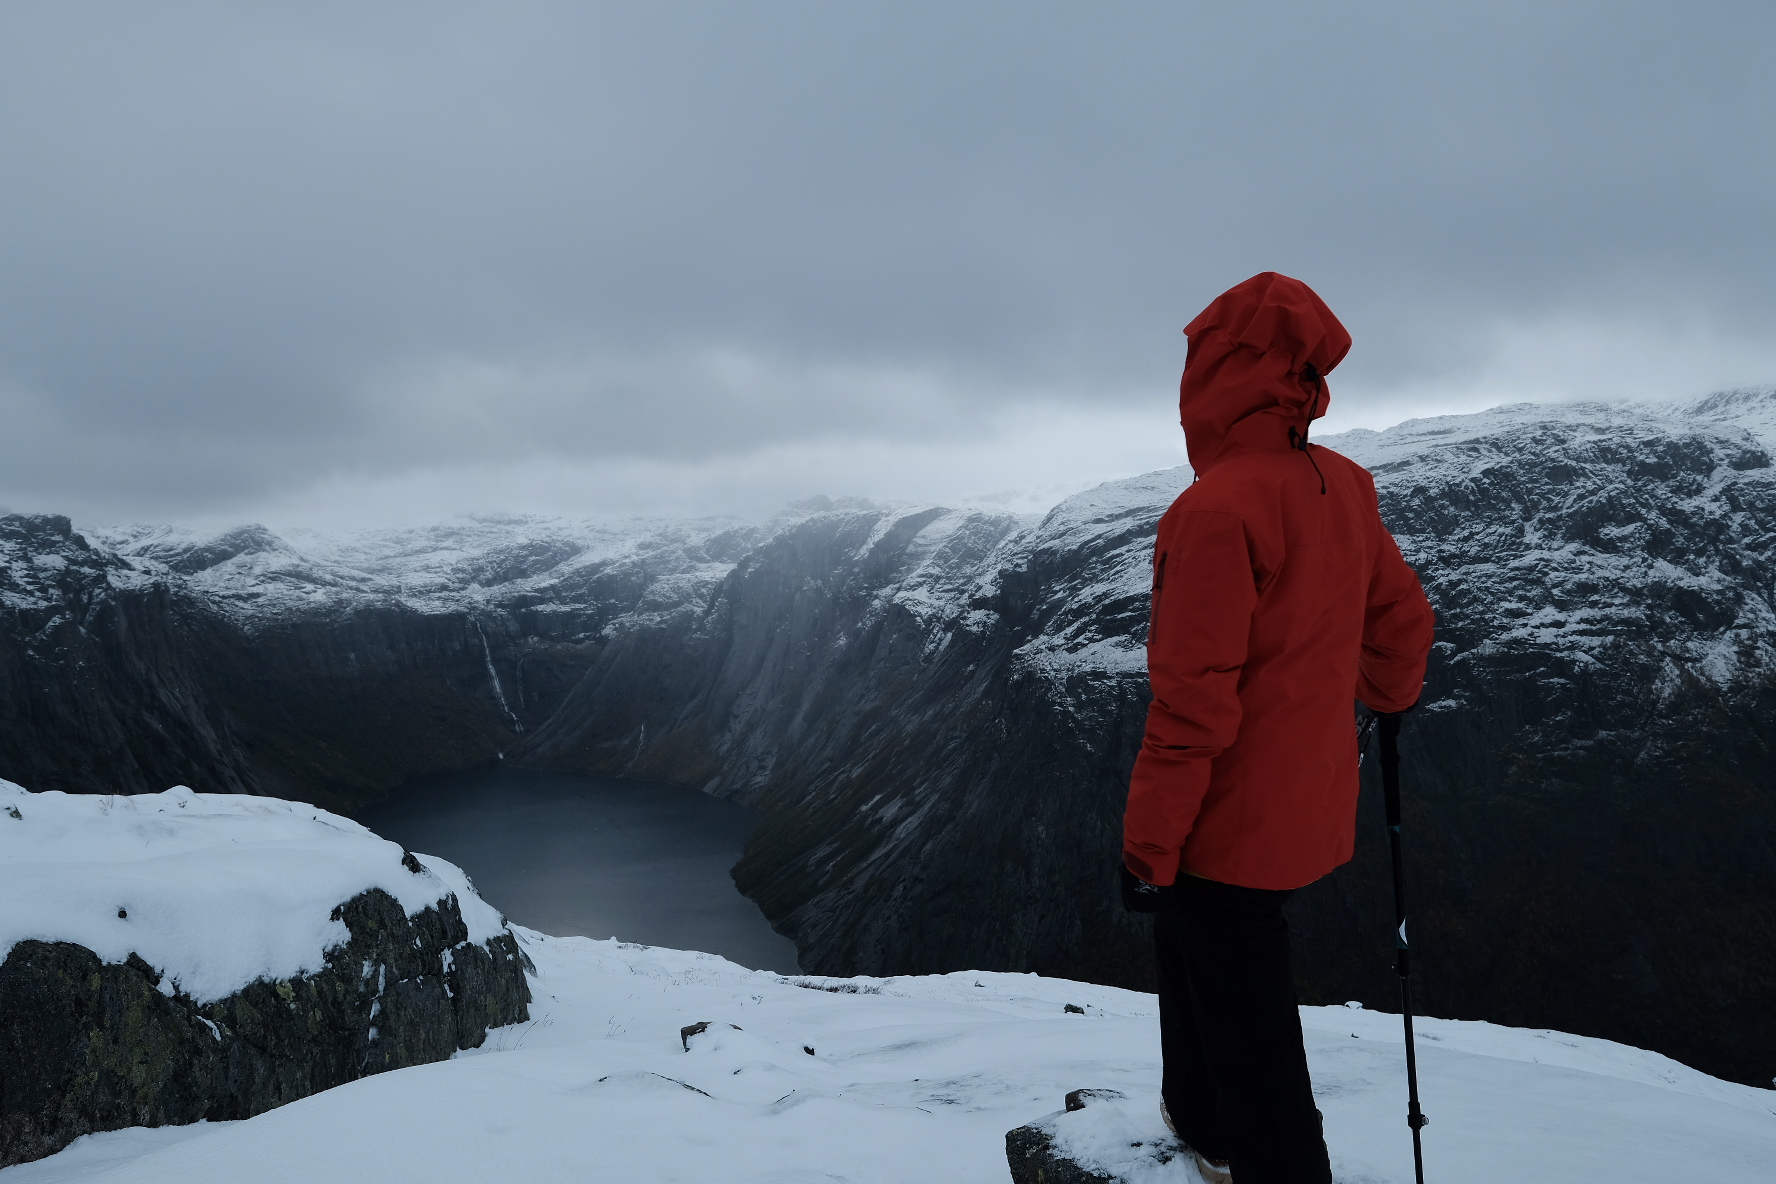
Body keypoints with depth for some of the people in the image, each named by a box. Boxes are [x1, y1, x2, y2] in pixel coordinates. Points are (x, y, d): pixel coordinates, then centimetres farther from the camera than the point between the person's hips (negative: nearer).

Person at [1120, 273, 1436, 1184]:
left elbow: (1193, 706, -24)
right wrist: (1389, 699, 33)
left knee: (1248, 1030, 7)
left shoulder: (1217, 509, -25)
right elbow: (1402, 622, 12)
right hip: (1311, 807, 8)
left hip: (1228, 823, -8)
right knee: (1193, 939, 28)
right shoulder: (1344, 488, -1)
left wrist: (1147, 844, -15)